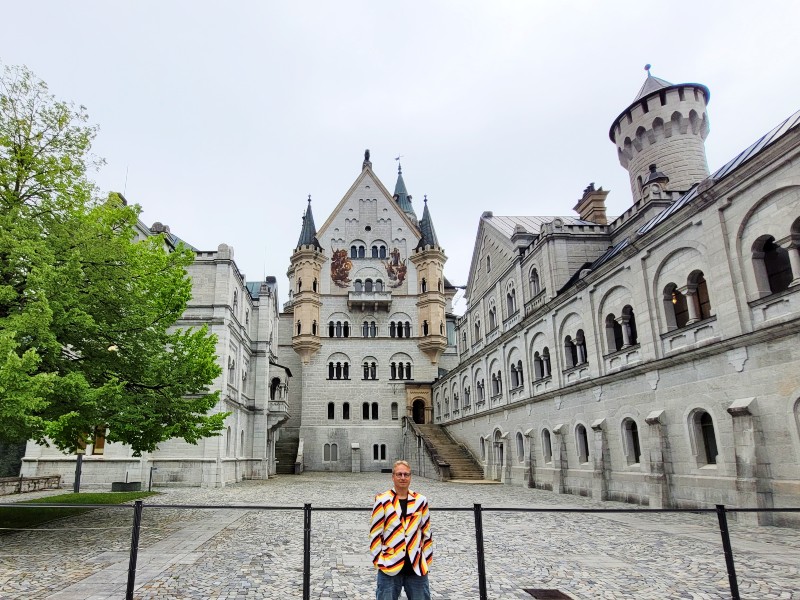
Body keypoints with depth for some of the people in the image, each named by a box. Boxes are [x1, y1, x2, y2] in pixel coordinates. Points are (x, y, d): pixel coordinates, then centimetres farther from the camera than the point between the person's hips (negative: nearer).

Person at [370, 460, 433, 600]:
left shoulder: (420, 501, 4)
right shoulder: (382, 500, -5)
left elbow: (426, 533, 10)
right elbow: (375, 533, -2)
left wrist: (426, 560, 8)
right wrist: (378, 561, -4)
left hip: (417, 567, 3)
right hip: (389, 567, -2)